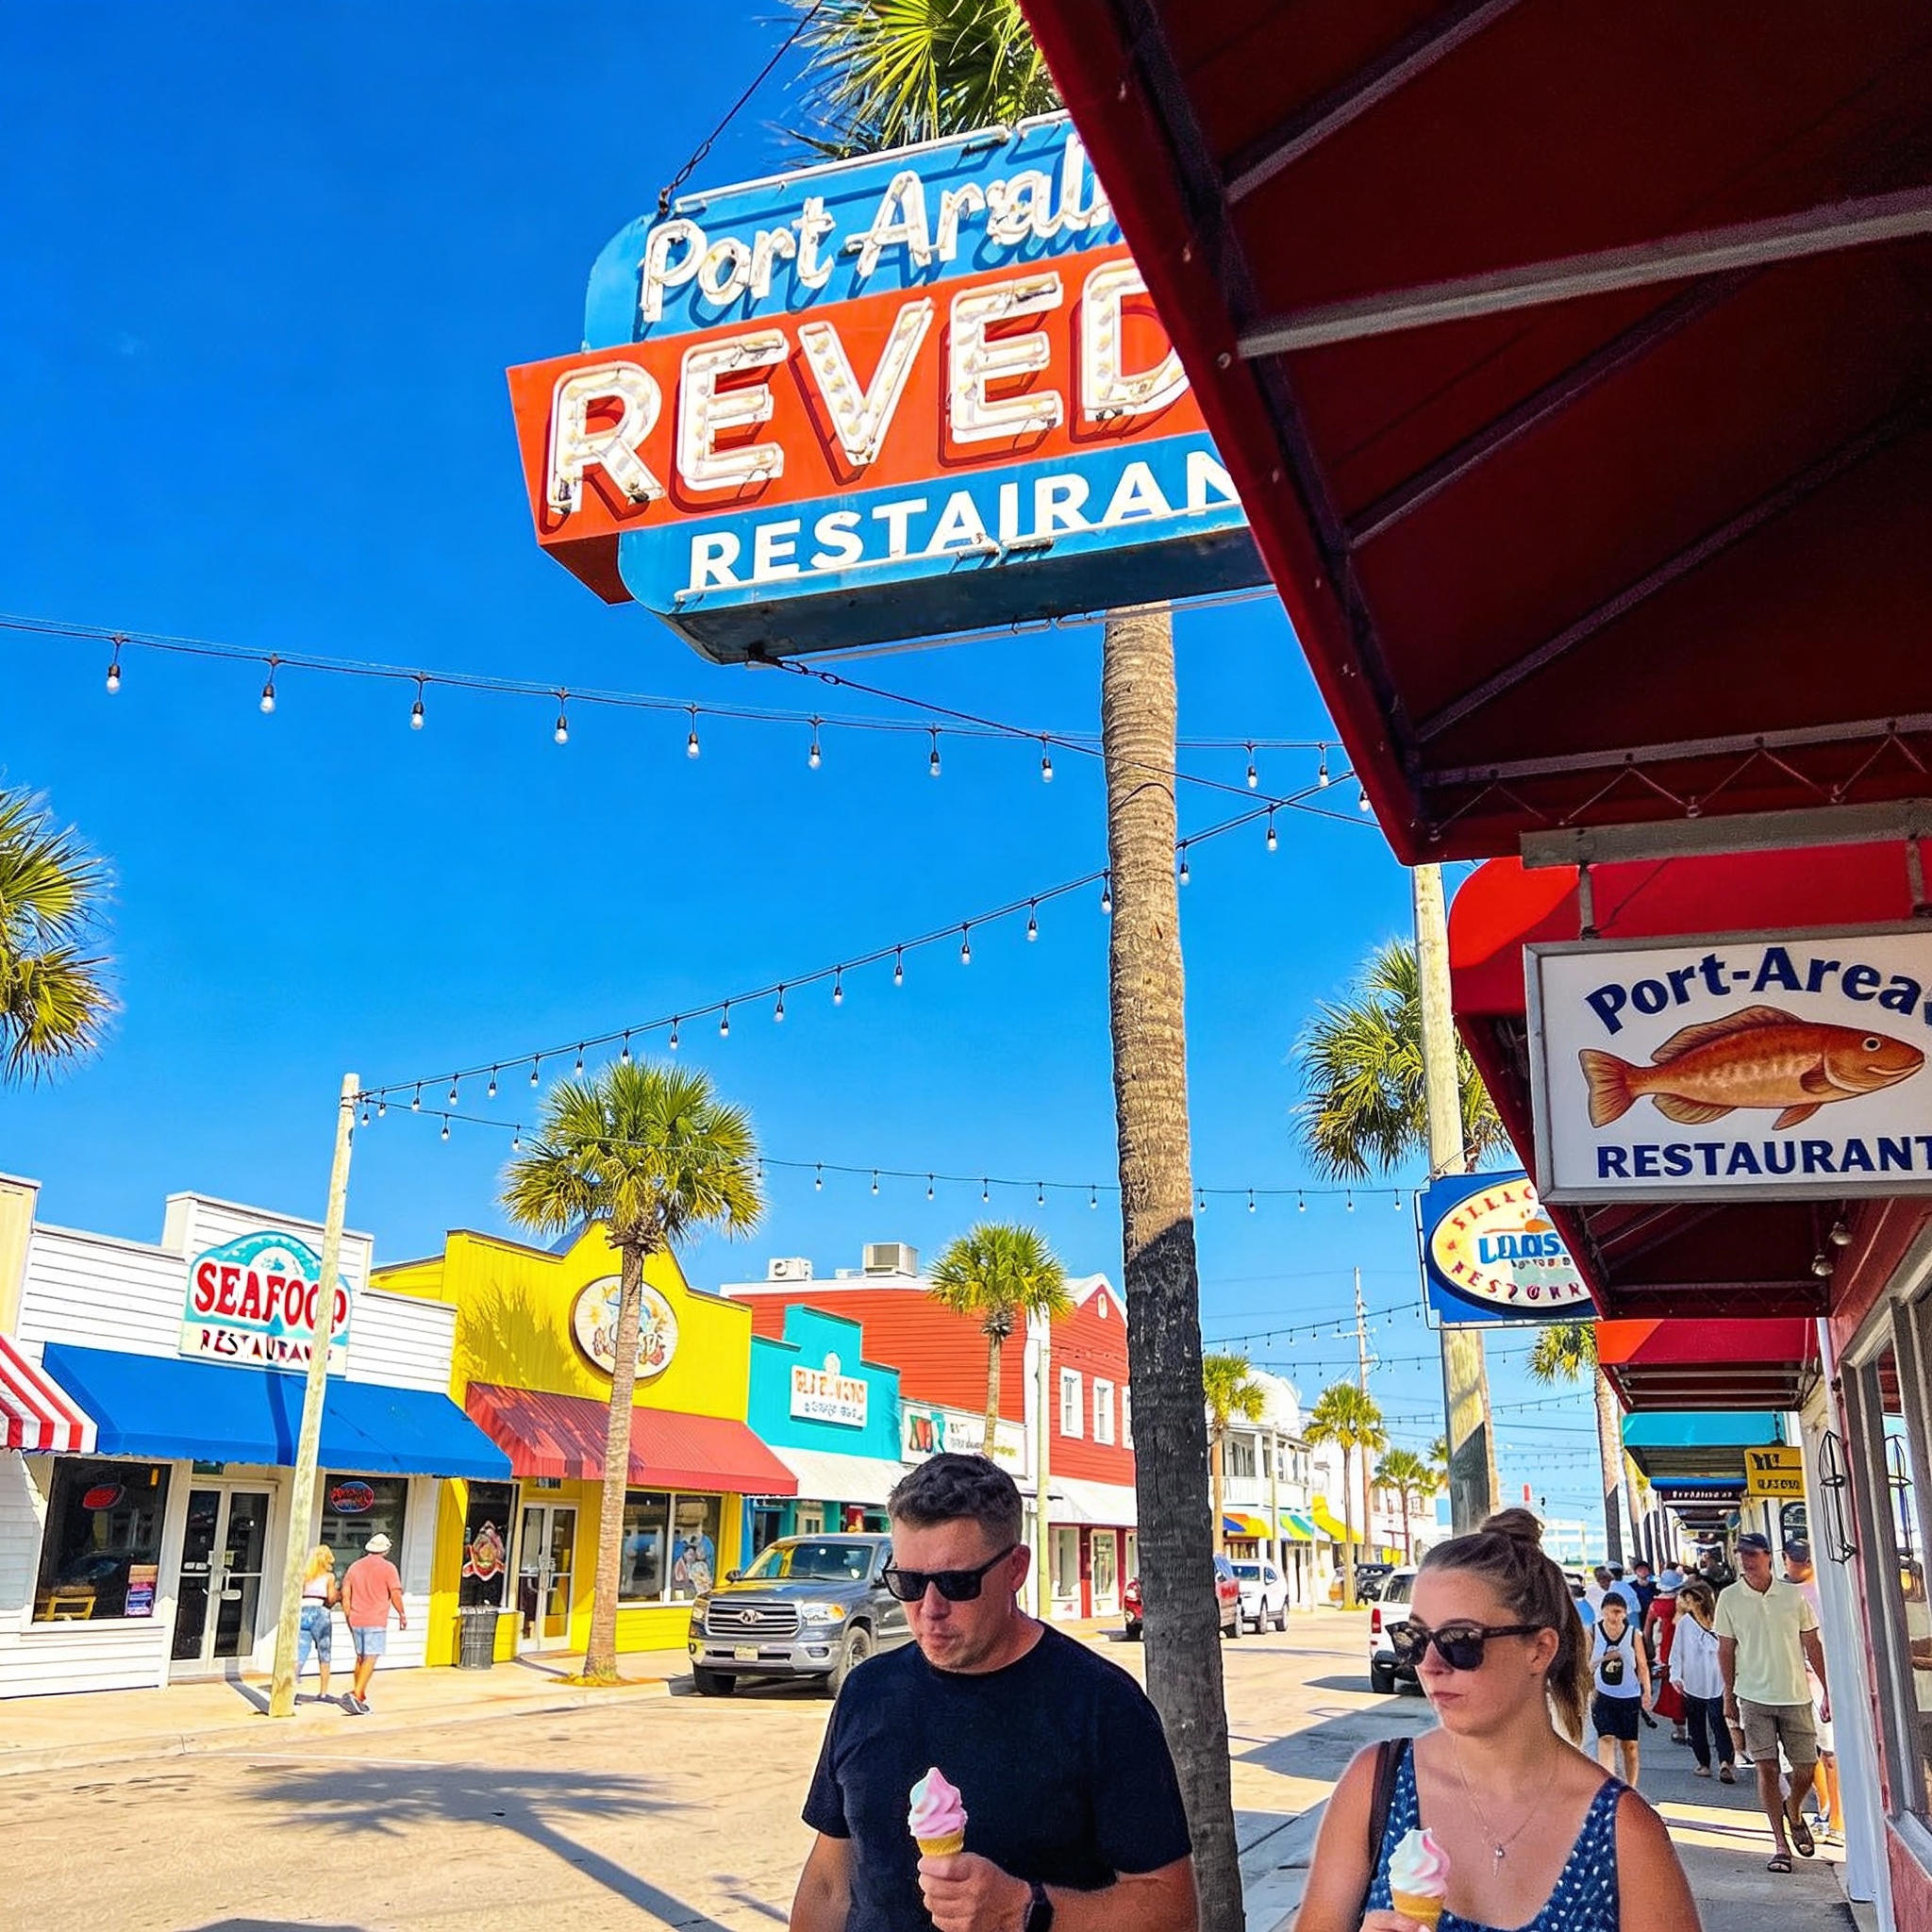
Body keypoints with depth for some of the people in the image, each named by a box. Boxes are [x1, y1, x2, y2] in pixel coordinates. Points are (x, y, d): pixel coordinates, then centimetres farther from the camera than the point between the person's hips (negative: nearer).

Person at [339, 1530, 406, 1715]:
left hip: (356, 1620, 6)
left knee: (361, 1657, 16)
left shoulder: (355, 1566, 11)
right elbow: (395, 1595, -8)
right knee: (370, 1659, -7)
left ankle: (361, 1697, 19)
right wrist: (402, 1615, 5)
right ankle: (356, 1695, -19)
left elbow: (345, 1594, 10)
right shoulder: (387, 1568, -5)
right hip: (376, 1622, -6)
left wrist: (348, 1617, 18)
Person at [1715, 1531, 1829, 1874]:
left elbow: (1813, 1645, 6)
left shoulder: (1794, 1595, 0)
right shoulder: (1729, 1598, -2)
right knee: (1767, 1769, -3)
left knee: (1806, 1769, 3)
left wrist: (1828, 1690, 4)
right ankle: (1781, 1844, 8)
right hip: (1754, 1696, -1)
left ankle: (1793, 1812, 35)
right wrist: (1728, 1695, 4)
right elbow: (1726, 1649, 4)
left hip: (1796, 1695, 1)